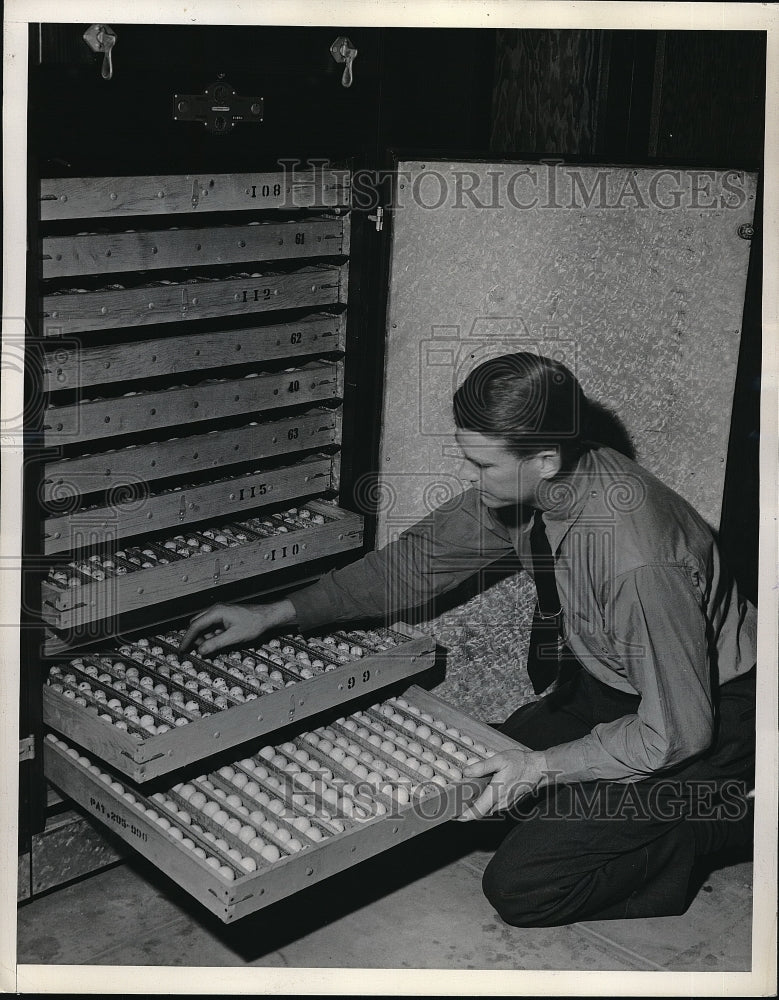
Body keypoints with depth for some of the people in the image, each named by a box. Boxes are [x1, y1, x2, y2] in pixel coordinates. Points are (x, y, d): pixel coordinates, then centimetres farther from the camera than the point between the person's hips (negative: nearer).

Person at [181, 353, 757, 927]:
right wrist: (275, 614, -2)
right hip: (605, 683, 8)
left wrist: (545, 764, -25)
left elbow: (676, 731, -28)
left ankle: (691, 828, 3)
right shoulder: (518, 487, -14)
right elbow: (420, 561, -2)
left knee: (519, 887, -12)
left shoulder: (638, 561, -37)